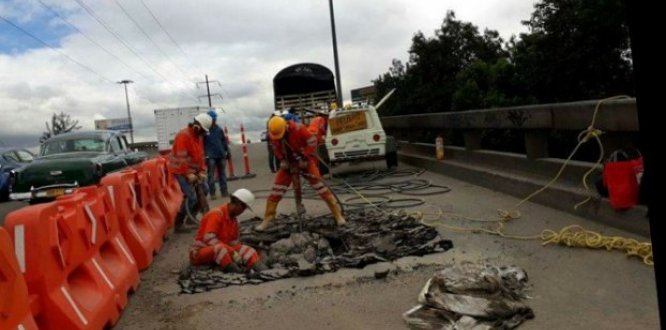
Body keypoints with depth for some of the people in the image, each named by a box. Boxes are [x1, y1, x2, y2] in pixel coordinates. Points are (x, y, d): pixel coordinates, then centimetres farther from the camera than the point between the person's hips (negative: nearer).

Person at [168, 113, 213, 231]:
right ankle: (178, 223, -2)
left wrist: (202, 171, 3)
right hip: (181, 171, -9)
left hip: (193, 170, 9)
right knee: (191, 197, -14)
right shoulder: (183, 135, -20)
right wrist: (188, 174, -23)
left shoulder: (198, 136, 8)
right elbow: (181, 158, -24)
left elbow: (200, 155, 10)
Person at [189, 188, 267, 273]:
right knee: (220, 248, -38)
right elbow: (209, 238, -27)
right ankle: (240, 273, -50)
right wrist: (233, 252, -29)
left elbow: (235, 243, 8)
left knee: (246, 250, -12)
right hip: (200, 253, -7)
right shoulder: (216, 214, -17)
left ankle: (263, 271, -36)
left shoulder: (233, 219, 7)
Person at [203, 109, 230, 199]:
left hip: (221, 155, 5)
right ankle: (212, 193, 0)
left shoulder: (219, 129, 10)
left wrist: (227, 151, 14)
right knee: (211, 175, -4)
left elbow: (224, 141, 16)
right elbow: (202, 144, -7)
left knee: (222, 174, 11)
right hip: (210, 156, -5)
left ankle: (224, 191, 18)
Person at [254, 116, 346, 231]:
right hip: (288, 163, 4)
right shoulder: (273, 133, -12)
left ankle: (338, 214, -1)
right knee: (276, 191, -2)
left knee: (320, 186, -8)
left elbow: (312, 142, -19)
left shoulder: (298, 128, -26)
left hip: (304, 160, -4)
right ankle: (267, 220, 8)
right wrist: (282, 160, -9)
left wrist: (304, 158, -22)